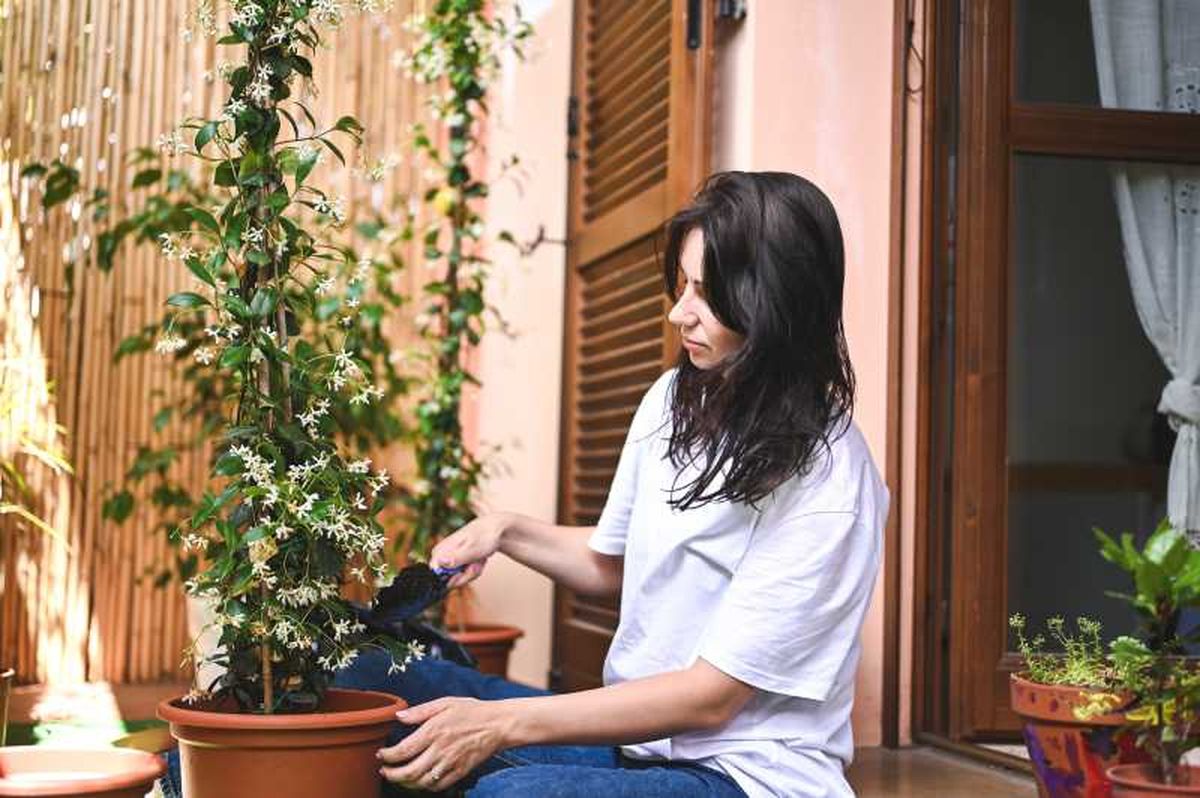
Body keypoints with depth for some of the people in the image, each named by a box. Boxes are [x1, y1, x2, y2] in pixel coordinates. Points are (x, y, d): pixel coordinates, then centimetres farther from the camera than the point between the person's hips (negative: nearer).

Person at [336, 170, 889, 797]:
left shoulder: (827, 479, -18)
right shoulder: (673, 400, 4)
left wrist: (502, 723, -22)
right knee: (371, 676, -2)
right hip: (636, 734, 7)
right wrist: (507, 533, 3)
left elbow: (711, 696, -19)